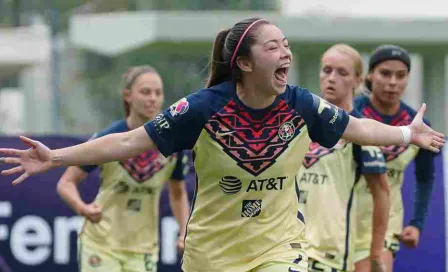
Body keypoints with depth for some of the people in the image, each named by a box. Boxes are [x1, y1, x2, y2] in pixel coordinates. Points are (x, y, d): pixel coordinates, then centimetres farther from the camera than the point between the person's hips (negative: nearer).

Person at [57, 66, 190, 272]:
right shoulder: (107, 139, -14)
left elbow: (177, 193, 11)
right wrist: (82, 208, -29)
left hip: (143, 248, 3)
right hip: (100, 244, -3)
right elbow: (66, 183, -9)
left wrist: (185, 232, -4)